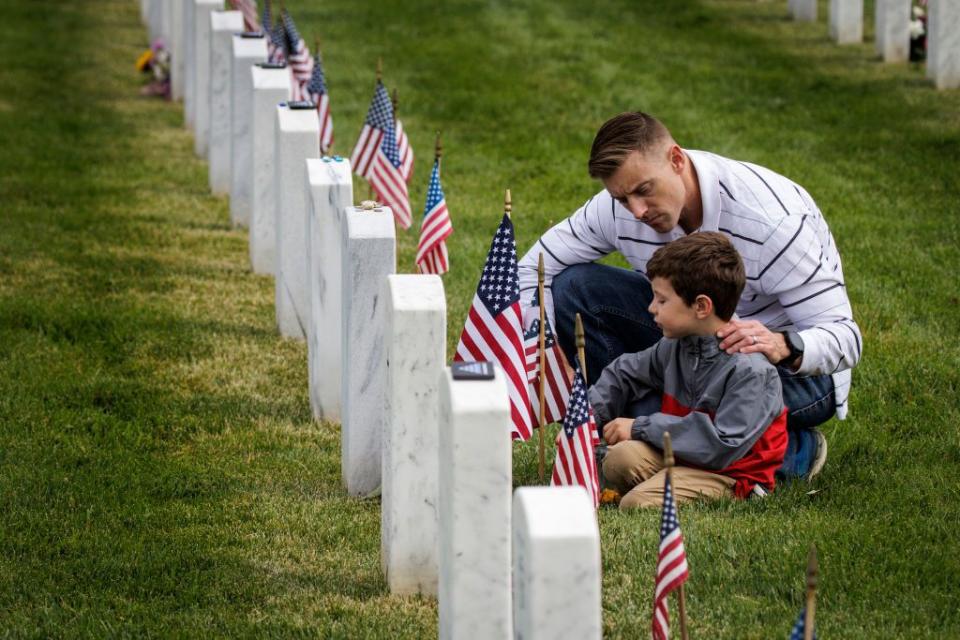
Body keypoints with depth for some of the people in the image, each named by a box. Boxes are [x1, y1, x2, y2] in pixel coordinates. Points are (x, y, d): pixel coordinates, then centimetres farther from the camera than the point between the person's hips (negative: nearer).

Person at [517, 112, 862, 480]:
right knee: (573, 286, -13)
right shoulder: (618, 207, -14)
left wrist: (782, 346, -51)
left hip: (794, 369, -6)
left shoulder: (773, 219, -30)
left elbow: (844, 337, -28)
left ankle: (795, 449, -9)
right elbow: (535, 268, -3)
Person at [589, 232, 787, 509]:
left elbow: (723, 446, -26)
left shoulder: (749, 370, -20)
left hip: (728, 473, -7)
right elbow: (624, 373, 24)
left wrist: (641, 427, -20)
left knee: (638, 503, -28)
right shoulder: (676, 346, 6)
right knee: (620, 457, -25)